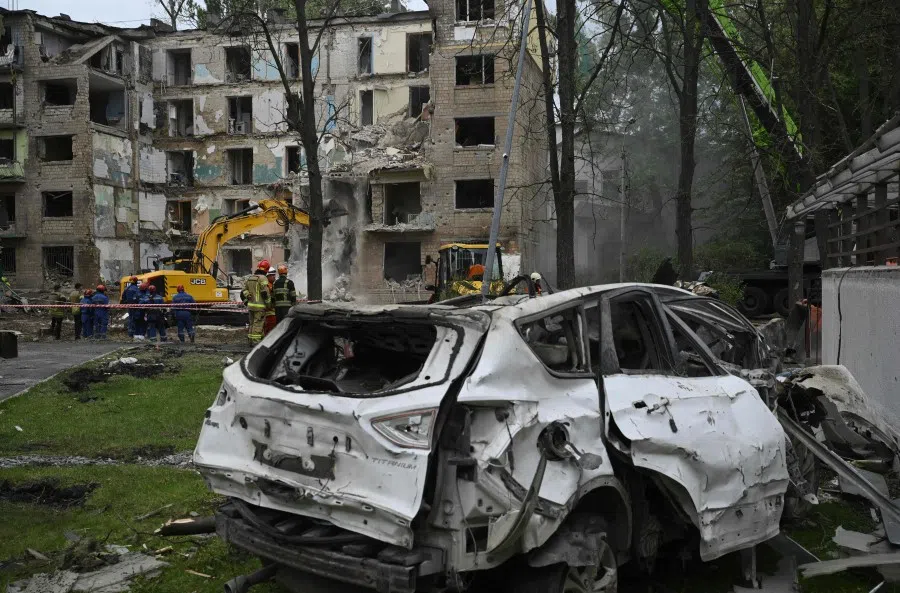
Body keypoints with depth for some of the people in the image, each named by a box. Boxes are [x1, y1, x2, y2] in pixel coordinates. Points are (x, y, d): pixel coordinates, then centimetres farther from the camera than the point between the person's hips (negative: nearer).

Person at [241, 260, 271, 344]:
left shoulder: (249, 279, 13)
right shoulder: (262, 278, -10)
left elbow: (243, 292, 14)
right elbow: (265, 292, -16)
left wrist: (246, 303, 20)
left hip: (250, 305, 7)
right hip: (260, 306, -7)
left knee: (252, 323, 15)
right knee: (258, 324, -6)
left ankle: (251, 340, 20)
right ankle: (256, 341, -9)